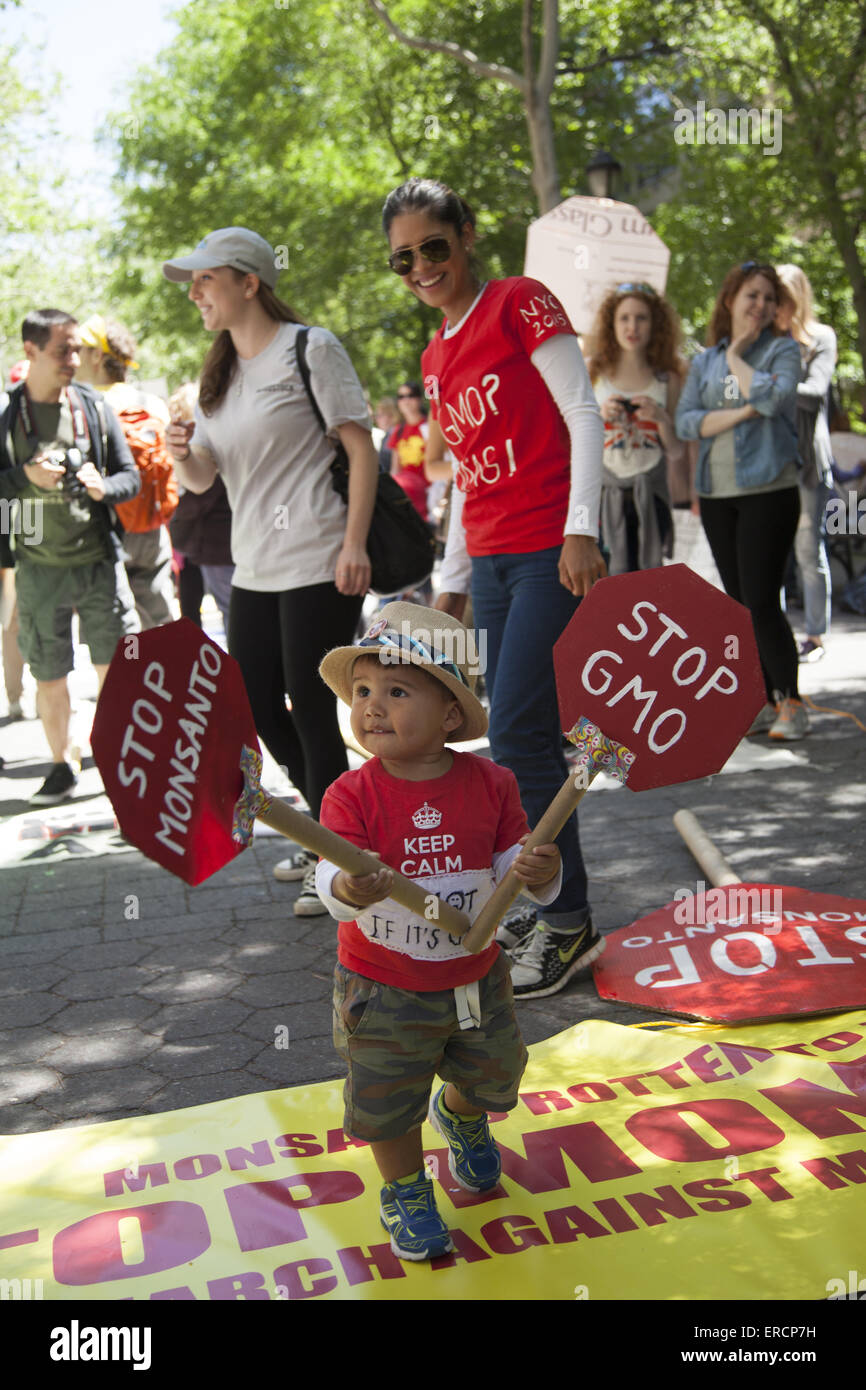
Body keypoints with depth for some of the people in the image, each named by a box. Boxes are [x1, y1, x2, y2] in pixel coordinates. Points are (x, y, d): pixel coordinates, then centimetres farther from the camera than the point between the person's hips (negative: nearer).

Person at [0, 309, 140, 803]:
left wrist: (103, 488, -16)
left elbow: (132, 477, 4)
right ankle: (63, 766, 24)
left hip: (99, 561, 1)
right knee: (49, 676, 8)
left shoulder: (95, 408, 3)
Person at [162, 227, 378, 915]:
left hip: (318, 566, -8)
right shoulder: (220, 375, 17)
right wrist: (184, 455, -9)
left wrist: (354, 544, -17)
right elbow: (202, 479, 15)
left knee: (312, 712, -4)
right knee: (256, 708, 11)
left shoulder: (310, 348, -3)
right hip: (254, 569, 8)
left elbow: (361, 446, -8)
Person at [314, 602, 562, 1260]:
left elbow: (515, 865, -7)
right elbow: (334, 879, -29)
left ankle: (461, 1118, 60)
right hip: (383, 990, -2)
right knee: (386, 1100, 12)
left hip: (476, 979, 3)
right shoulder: (352, 794, -20)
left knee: (492, 1076, 24)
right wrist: (349, 890, -53)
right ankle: (406, 1192, 42)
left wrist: (540, 873, -30)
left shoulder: (491, 784, -13)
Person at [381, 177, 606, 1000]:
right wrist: (452, 580, 19)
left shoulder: (520, 303, -2)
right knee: (522, 737, 7)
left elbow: (583, 416, -8)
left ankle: (569, 923, 0)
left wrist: (581, 529, -18)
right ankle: (544, 898, 19)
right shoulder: (437, 357, 17)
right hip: (489, 559, 7)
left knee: (517, 733, -12)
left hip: (551, 550, -7)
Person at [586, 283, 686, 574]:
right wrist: (600, 415, -12)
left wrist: (661, 418, -10)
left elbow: (676, 451, 8)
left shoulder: (668, 378, 8)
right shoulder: (592, 372, 5)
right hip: (603, 489, -2)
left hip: (649, 493, 2)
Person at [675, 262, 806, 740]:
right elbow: (685, 421, 1)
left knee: (762, 601, -10)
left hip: (769, 488, -4)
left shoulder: (783, 350, 4)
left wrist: (736, 355, -3)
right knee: (739, 604, 7)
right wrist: (739, 414, -11)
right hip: (716, 493, 4)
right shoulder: (704, 362, 14)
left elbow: (771, 397, -16)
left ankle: (790, 703, 3)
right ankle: (761, 702, 16)